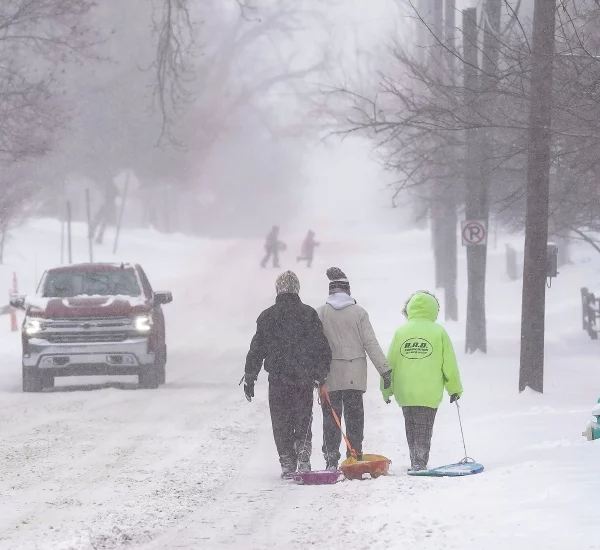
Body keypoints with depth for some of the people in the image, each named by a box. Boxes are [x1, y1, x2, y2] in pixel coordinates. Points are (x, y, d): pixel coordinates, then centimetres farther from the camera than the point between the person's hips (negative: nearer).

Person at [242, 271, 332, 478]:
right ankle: (303, 454, -8)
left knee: (281, 423, 8)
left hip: (277, 379, 0)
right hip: (305, 379, 0)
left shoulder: (267, 317, 0)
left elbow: (257, 349, 3)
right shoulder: (309, 314, 0)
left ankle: (288, 465, 4)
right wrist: (321, 374, 9)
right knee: (303, 420, 11)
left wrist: (249, 378, 10)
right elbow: (322, 347, 0)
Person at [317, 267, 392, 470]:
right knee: (354, 415, 7)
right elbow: (371, 343, -3)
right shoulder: (358, 312, -2)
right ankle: (355, 456, 5)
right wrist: (385, 369, 0)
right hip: (355, 375, 0)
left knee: (330, 416, 5)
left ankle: (331, 459, 0)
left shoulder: (321, 313, -1)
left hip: (330, 375, 0)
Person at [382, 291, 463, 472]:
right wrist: (455, 389, 12)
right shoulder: (439, 332, -3)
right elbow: (449, 364, 1)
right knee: (424, 429, 4)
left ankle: (416, 463, 16)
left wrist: (386, 389, 16)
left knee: (411, 428, 14)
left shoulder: (401, 331, 2)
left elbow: (390, 362, 5)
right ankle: (420, 462, -5)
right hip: (429, 393, -2)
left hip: (405, 393, 2)